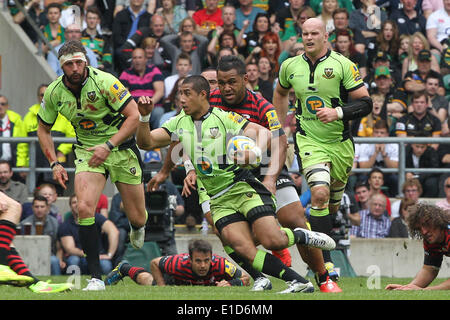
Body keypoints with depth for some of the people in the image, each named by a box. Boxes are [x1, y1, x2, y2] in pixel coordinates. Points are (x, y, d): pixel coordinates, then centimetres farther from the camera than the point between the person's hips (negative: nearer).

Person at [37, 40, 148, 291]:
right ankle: (96, 277, -18)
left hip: (121, 148, -2)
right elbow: (44, 129, 9)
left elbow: (134, 115, -19)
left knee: (137, 218, 5)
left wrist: (109, 146, -23)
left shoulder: (104, 82, -21)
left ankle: (138, 226, 48)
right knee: (85, 208, -23)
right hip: (87, 151, 2)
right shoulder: (54, 92, -7)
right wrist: (55, 164, -2)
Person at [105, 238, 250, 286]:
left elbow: (246, 278, -34)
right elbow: (154, 263, -26)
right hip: (177, 279, -2)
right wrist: (163, 288, -33)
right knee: (150, 283, 23)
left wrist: (230, 284, -53)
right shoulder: (179, 264, -46)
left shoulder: (220, 264, -46)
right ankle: (124, 269, 50)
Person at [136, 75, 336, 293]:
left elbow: (263, 132, -11)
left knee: (272, 241, -20)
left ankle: (301, 236, 13)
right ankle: (298, 282, -12)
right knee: (244, 249, -18)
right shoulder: (179, 124, 11)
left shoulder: (224, 118, -3)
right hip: (219, 200, 4)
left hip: (244, 188, -4)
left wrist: (256, 152, -32)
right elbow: (146, 143, 7)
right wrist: (144, 118, -11)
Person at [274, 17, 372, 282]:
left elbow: (366, 103, -8)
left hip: (340, 143, 1)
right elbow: (281, 93, 24)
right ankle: (326, 263, -22)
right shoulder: (290, 66, 2)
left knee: (333, 205, 12)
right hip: (309, 141, -1)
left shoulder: (343, 65, -8)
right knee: (320, 194, -22)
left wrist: (338, 113, -23)